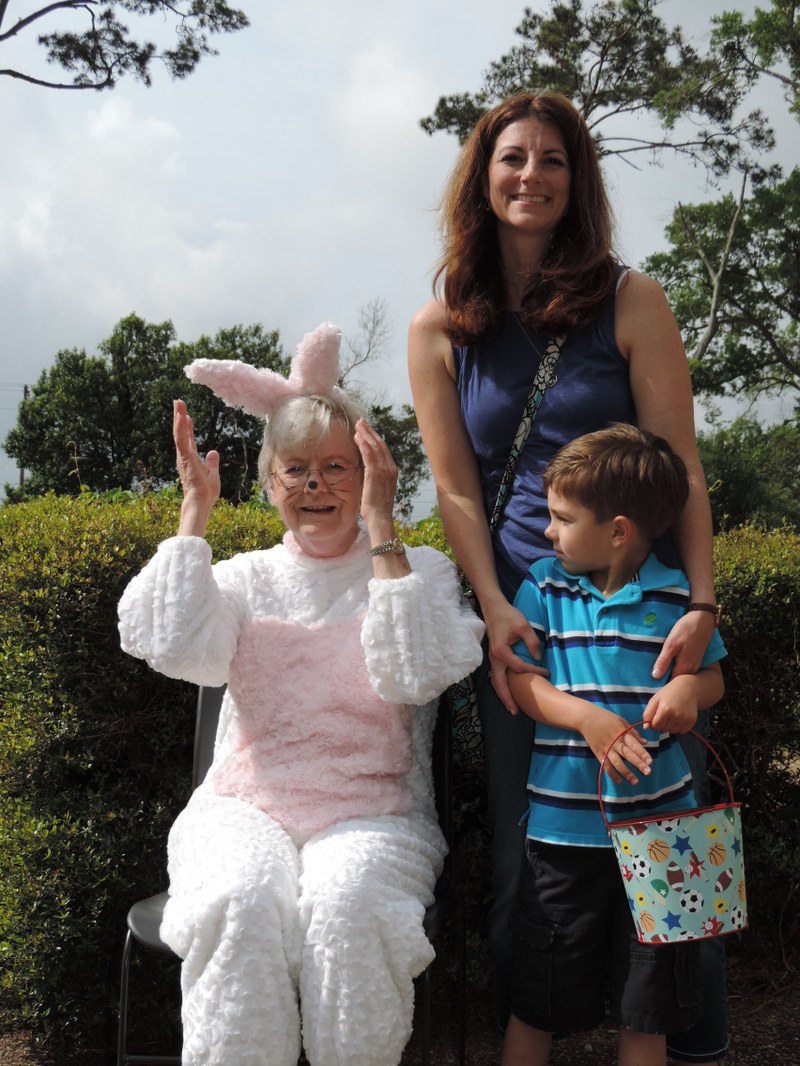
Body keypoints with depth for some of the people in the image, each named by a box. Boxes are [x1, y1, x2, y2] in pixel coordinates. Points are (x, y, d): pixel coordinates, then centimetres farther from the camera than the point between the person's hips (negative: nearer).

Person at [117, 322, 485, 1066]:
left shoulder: (419, 571, 9)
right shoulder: (243, 579, 14)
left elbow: (413, 675, -12)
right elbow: (174, 647, -7)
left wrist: (381, 528, -12)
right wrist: (195, 510, -1)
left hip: (373, 812, -1)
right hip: (248, 807, 1)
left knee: (348, 901, -34)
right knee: (242, 900, -32)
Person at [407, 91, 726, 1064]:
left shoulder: (631, 302, 1)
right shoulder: (440, 330, 6)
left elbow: (678, 465, -4)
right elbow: (456, 489, 4)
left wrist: (700, 603, -14)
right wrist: (495, 611, -8)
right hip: (518, 609, 1)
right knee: (523, 855, 6)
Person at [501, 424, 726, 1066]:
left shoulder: (676, 595, -1)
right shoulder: (544, 587, 0)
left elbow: (713, 679, 7)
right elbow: (515, 677, -5)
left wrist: (689, 688, -17)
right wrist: (585, 716, -21)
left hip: (658, 819, 0)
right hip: (565, 825, 0)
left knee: (650, 993, 14)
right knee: (541, 995, 10)